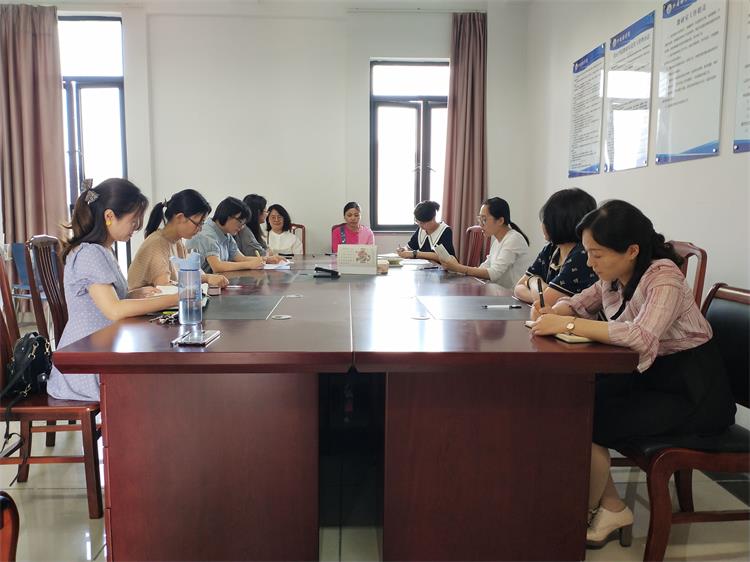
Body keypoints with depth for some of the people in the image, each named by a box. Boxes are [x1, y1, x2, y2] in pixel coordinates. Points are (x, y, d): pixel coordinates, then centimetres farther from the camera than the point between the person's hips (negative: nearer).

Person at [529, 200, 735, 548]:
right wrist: (552, 312, -10)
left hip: (693, 392, -8)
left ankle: (590, 511, 9)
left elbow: (642, 335, -40)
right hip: (649, 376, 8)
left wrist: (567, 324, -36)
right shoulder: (614, 278, 0)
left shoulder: (663, 277, -23)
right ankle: (610, 507, 5)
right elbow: (578, 303, 14)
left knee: (588, 421, -17)